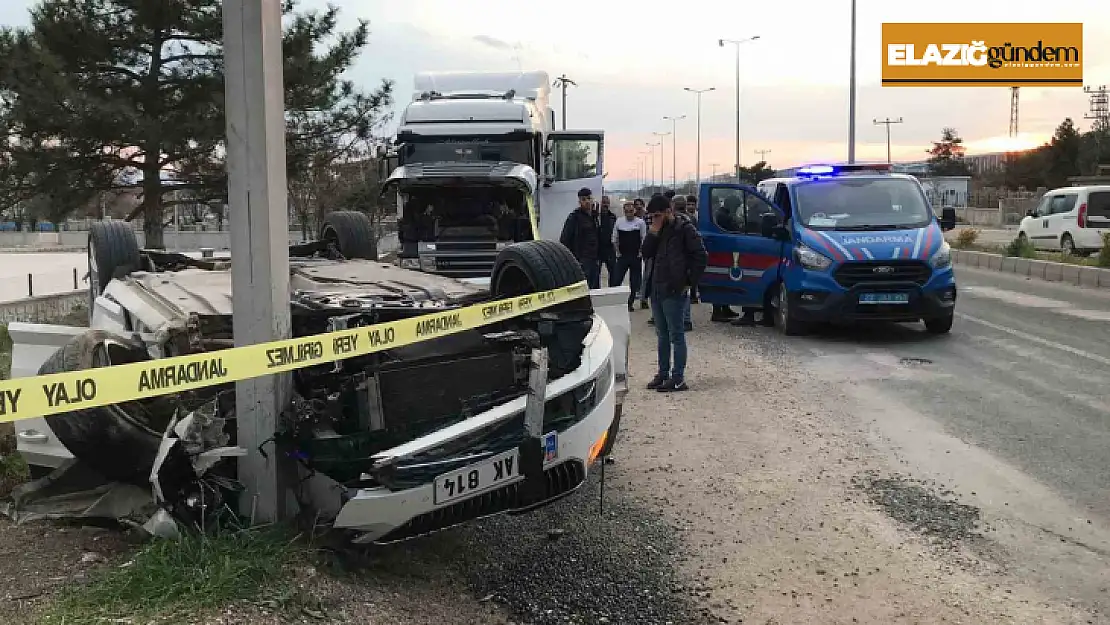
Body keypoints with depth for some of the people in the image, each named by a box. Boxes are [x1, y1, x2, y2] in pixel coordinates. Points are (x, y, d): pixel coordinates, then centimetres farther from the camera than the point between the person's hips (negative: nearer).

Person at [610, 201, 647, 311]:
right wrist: (618, 252, 5)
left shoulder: (640, 222, -3)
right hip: (622, 256, 1)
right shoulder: (619, 222, 3)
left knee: (634, 282, 5)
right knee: (616, 280, -7)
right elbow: (614, 239, 11)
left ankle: (630, 303, 16)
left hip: (635, 257, -1)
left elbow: (644, 239, 0)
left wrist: (640, 252, -5)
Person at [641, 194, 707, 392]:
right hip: (656, 290, 8)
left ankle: (678, 378, 1)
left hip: (674, 292, -8)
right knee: (662, 335, 15)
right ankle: (663, 374, 25)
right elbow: (646, 253, 7)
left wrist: (689, 282, -12)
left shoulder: (684, 229, -9)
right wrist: (653, 232, -6)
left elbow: (701, 256, -12)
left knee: (676, 335, -3)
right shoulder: (659, 230, 13)